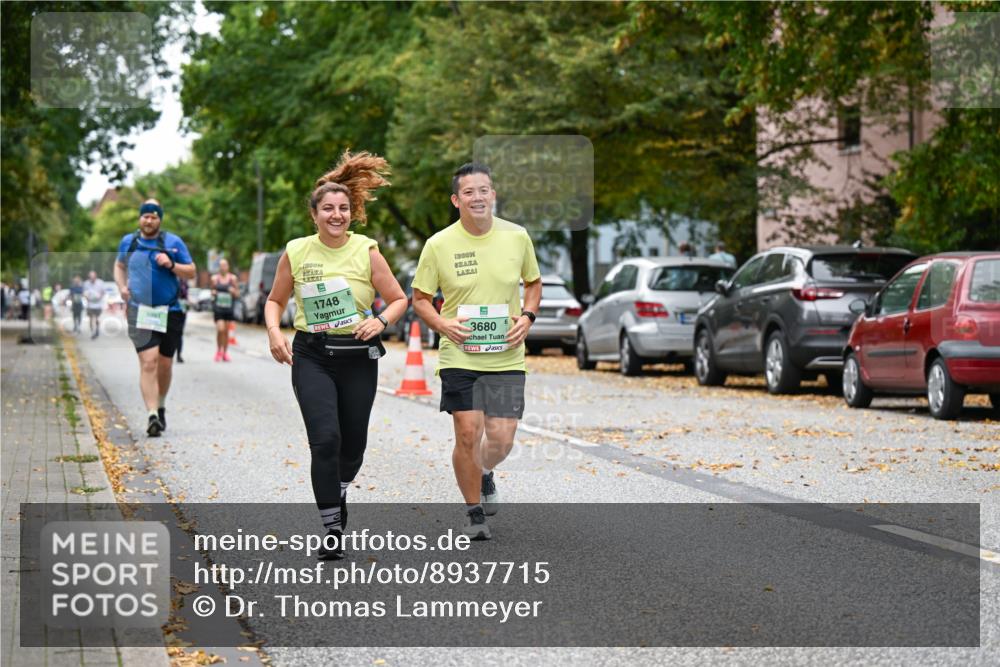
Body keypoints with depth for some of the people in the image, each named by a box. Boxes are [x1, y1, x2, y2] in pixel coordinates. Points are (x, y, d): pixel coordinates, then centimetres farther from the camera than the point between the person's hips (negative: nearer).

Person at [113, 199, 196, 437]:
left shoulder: (173, 242, 2)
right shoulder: (128, 242, 8)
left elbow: (191, 272, 4)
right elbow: (119, 266, 25)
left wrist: (171, 265, -14)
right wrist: (122, 286, 7)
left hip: (169, 312, 1)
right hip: (139, 311, -1)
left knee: (165, 364, 11)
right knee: (148, 362, -16)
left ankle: (161, 406, 34)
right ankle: (152, 415, -20)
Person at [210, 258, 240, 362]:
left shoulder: (233, 278, 3)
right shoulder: (215, 278, 3)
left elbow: (237, 295, 9)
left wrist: (234, 292, -12)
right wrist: (213, 293, -5)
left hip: (228, 307, 1)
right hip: (218, 307, -1)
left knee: (226, 331, 6)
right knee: (220, 329, -15)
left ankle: (225, 353, 17)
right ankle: (219, 351, 3)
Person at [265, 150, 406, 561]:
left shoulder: (366, 251, -4)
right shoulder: (296, 252, -1)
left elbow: (398, 299, 2)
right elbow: (275, 300, 13)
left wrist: (381, 322, -18)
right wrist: (274, 332, -6)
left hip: (358, 357, 1)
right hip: (311, 357, -1)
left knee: (353, 444, 10)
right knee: (325, 439, -15)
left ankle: (338, 491, 43)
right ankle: (332, 528, -6)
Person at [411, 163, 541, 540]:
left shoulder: (516, 237, 1)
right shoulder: (439, 245, -5)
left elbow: (533, 282, 17)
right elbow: (419, 298, 5)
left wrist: (527, 317, -2)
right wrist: (443, 324, -13)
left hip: (506, 357, 2)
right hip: (459, 357, -1)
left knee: (501, 439, -2)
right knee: (467, 434, -7)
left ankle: (485, 474, 34)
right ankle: (474, 511, 14)